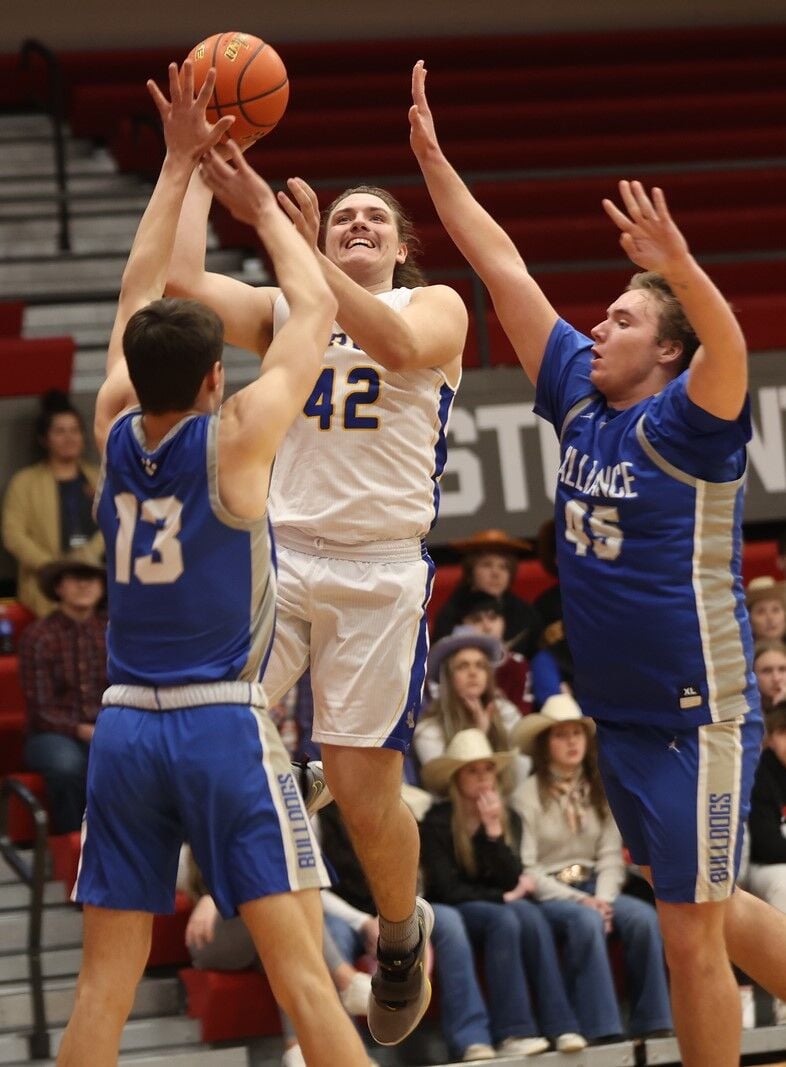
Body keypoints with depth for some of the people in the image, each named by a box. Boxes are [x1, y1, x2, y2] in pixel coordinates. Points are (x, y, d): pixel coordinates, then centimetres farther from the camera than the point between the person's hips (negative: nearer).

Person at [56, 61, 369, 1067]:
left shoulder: (114, 431, 3)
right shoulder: (234, 440, -8)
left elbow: (137, 296, 16)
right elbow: (314, 310, 3)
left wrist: (180, 165, 21)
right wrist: (263, 208, 16)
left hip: (124, 727, 5)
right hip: (224, 723, -5)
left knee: (104, 983, 5)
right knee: (300, 970, -8)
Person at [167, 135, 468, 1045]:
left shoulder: (434, 305, 6)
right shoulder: (283, 309, 14)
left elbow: (400, 347, -18)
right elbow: (181, 281, -2)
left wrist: (311, 259, -27)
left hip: (380, 570, -3)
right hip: (276, 551, 3)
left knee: (364, 794, -4)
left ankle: (401, 931, 25)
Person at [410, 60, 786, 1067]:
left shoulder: (687, 421, -13)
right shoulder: (582, 397, 5)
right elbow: (502, 266, 6)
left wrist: (680, 266, -54)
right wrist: (431, 156, 5)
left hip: (696, 716, -8)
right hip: (615, 710, 8)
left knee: (691, 932, -2)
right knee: (701, 907, 18)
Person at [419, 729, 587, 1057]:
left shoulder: (508, 818, 7)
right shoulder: (438, 822, -8)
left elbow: (511, 879, -4)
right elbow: (447, 890, -11)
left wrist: (494, 830, -15)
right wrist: (504, 896, -10)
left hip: (499, 904, 4)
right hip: (456, 911, -4)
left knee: (530, 915, -31)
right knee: (504, 920, -36)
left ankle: (559, 1025, -37)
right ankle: (511, 1032, -43)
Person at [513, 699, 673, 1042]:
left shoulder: (600, 792, 12)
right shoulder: (528, 795, -4)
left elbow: (611, 856, 6)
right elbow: (525, 868, -9)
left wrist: (604, 899, -13)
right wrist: (578, 900, -17)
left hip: (593, 888, 5)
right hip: (547, 895, -5)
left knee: (644, 918, -25)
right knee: (586, 921, -36)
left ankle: (651, 1023, -20)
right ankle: (602, 1028, -36)